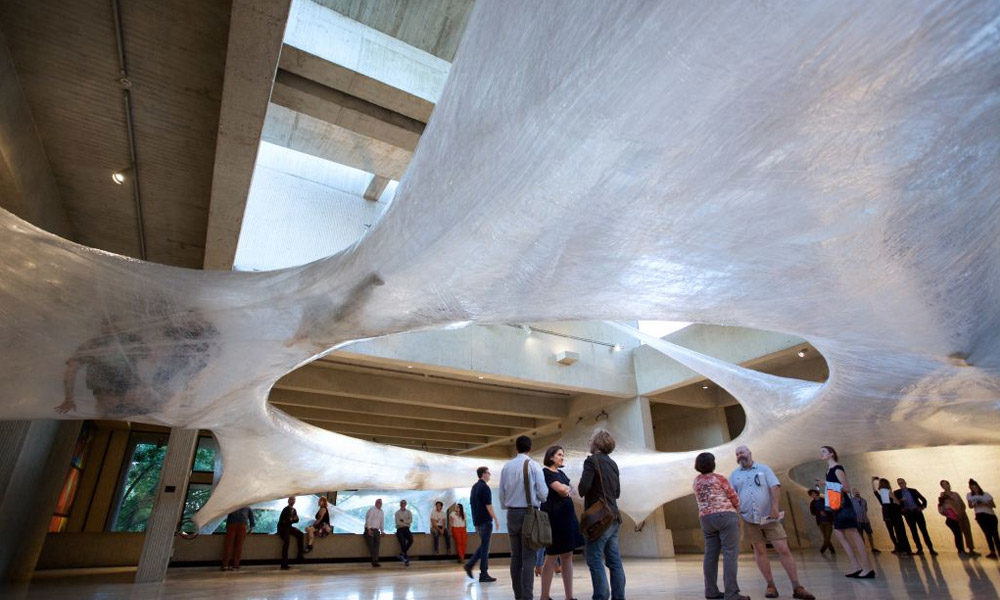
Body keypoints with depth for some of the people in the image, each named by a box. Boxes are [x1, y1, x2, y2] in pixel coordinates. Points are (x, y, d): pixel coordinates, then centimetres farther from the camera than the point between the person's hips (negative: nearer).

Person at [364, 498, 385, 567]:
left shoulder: (381, 512, 16)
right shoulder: (372, 510, -5)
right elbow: (368, 519, -14)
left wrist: (382, 531, 15)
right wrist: (369, 529, -21)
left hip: (376, 530, 6)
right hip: (369, 530, -6)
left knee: (377, 545, -3)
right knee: (371, 546, -6)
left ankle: (375, 561, -2)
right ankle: (374, 561, -3)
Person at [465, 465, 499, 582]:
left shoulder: (474, 487, 12)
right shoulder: (485, 487, -14)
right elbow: (488, 505, -18)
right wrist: (496, 519, -13)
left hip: (477, 521, 8)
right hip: (485, 521, -8)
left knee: (483, 545, 18)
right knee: (485, 547, -1)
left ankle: (470, 565, 9)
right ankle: (484, 574, 4)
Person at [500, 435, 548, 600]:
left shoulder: (506, 466, 3)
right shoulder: (534, 465, -8)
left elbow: (502, 493, 6)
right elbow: (542, 493, -8)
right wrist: (540, 499, 14)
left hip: (512, 513, 4)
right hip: (529, 513, -4)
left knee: (515, 556, 11)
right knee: (528, 558, -2)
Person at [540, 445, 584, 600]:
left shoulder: (561, 473, 17)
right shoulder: (546, 472, -9)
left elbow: (571, 490, 12)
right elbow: (563, 490, -17)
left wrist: (566, 489, -7)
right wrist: (567, 488, 3)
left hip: (567, 515, 8)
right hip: (554, 516, -8)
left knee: (567, 556, 7)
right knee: (552, 557, -1)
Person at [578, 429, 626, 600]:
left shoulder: (592, 461, -12)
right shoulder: (613, 464, 12)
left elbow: (583, 488, -21)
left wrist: (582, 491, 0)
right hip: (614, 518, 8)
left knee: (594, 560, -2)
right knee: (614, 560, 12)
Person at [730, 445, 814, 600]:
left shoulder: (763, 468, 4)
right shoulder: (734, 475, 7)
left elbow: (775, 487, -5)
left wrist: (775, 507, -16)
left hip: (769, 517, -1)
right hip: (749, 519, 1)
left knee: (784, 550, -4)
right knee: (760, 551, 6)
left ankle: (797, 587, 4)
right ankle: (771, 586, 16)